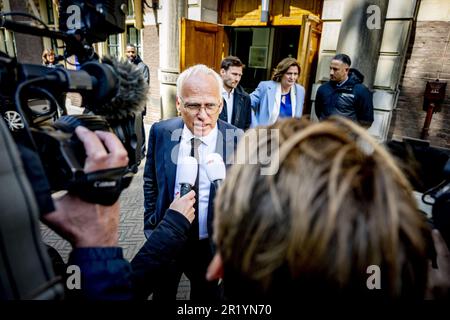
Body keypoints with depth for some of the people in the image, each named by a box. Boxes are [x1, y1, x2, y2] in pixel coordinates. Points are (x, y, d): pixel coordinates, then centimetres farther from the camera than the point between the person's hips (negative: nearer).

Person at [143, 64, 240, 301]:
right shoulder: (161, 132, -12)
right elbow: (150, 181, 2)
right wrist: (150, 226, 2)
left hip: (211, 246, -2)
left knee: (206, 296, 26)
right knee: (162, 294, 29)